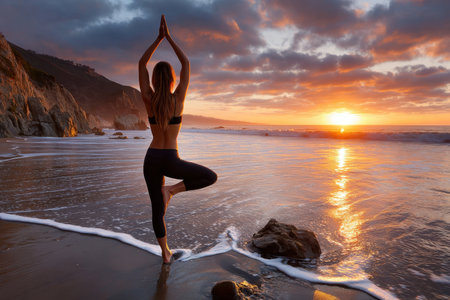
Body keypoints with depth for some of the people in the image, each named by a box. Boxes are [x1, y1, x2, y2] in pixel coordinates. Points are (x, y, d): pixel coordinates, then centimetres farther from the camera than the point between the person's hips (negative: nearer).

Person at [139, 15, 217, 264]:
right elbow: (186, 64, 0)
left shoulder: (148, 99, -4)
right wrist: (169, 38, 7)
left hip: (151, 160, 4)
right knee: (211, 177, 13)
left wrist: (159, 38, 9)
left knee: (157, 208, 18)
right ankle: (171, 190, -1)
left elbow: (141, 64, 8)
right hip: (170, 161, -4)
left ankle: (165, 253, 28)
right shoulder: (178, 98, -11)